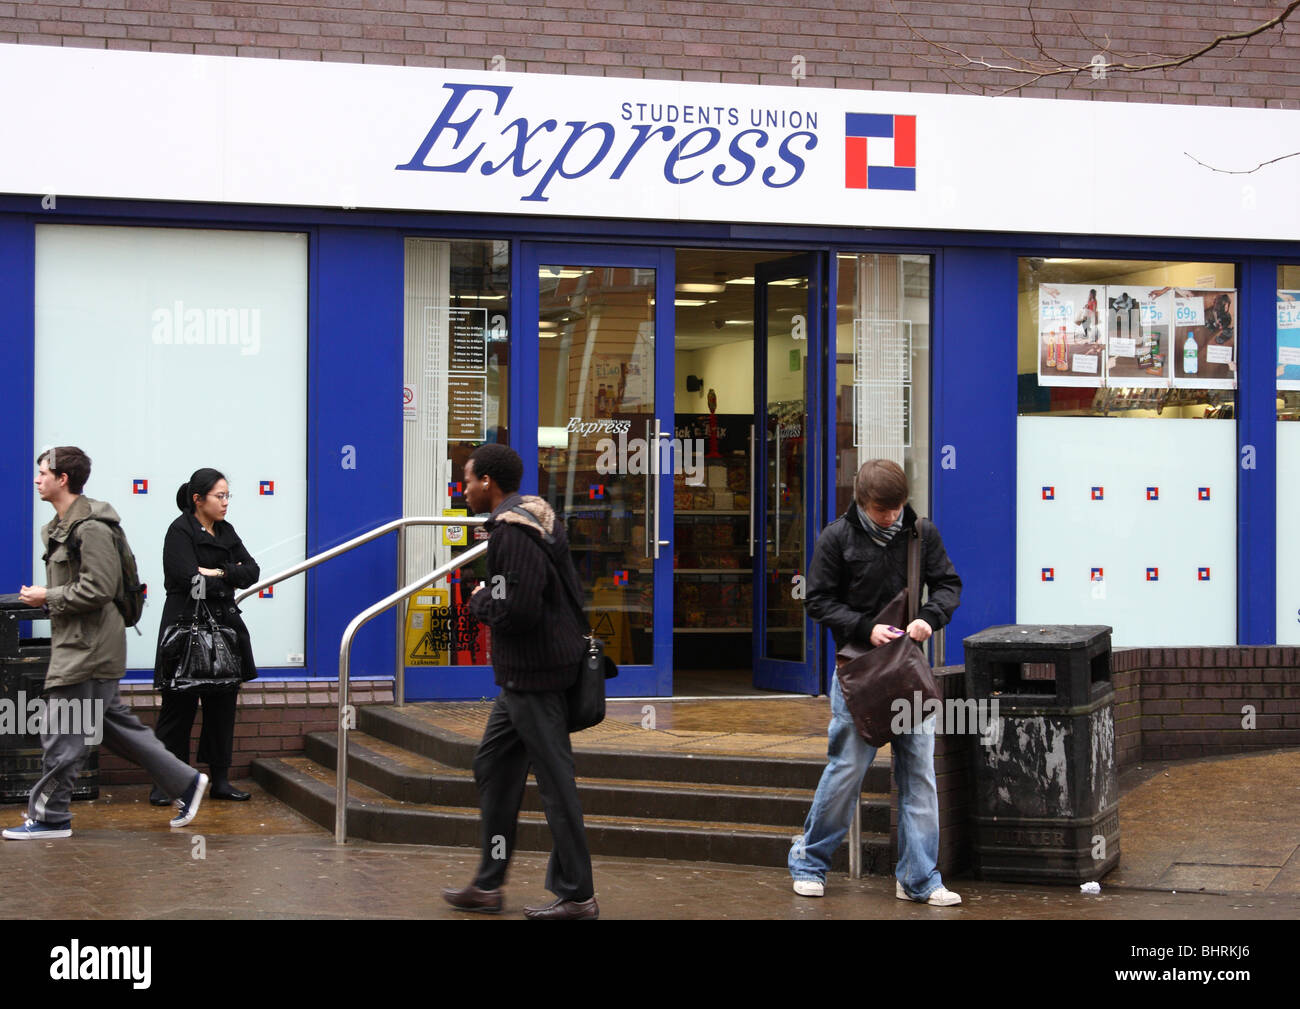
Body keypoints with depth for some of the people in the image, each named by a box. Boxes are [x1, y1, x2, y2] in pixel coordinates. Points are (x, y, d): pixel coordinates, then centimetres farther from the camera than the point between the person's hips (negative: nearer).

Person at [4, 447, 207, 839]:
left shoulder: (90, 528, -17)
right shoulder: (61, 526, 15)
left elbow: (97, 589, -22)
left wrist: (47, 597, -15)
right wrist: (44, 596, 9)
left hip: (86, 649, -10)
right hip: (77, 645, 11)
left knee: (61, 734, -4)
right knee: (115, 725, 14)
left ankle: (49, 817, 4)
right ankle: (185, 782, 19)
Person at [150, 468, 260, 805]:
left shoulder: (226, 532, 13)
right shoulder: (180, 531, -9)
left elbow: (252, 571, 4)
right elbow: (190, 581, -19)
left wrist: (218, 573, -11)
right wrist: (229, 580, -5)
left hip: (224, 626, 7)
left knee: (223, 706, 8)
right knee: (179, 707, -3)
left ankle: (220, 780, 16)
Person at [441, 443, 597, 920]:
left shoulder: (514, 532, -19)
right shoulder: (534, 516, 13)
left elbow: (516, 610, -27)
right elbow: (569, 590, 20)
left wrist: (480, 600, -8)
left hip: (534, 673, -11)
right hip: (523, 671, 11)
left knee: (554, 777, -4)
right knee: (493, 765, 16)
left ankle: (576, 894, 3)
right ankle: (488, 885, 22)